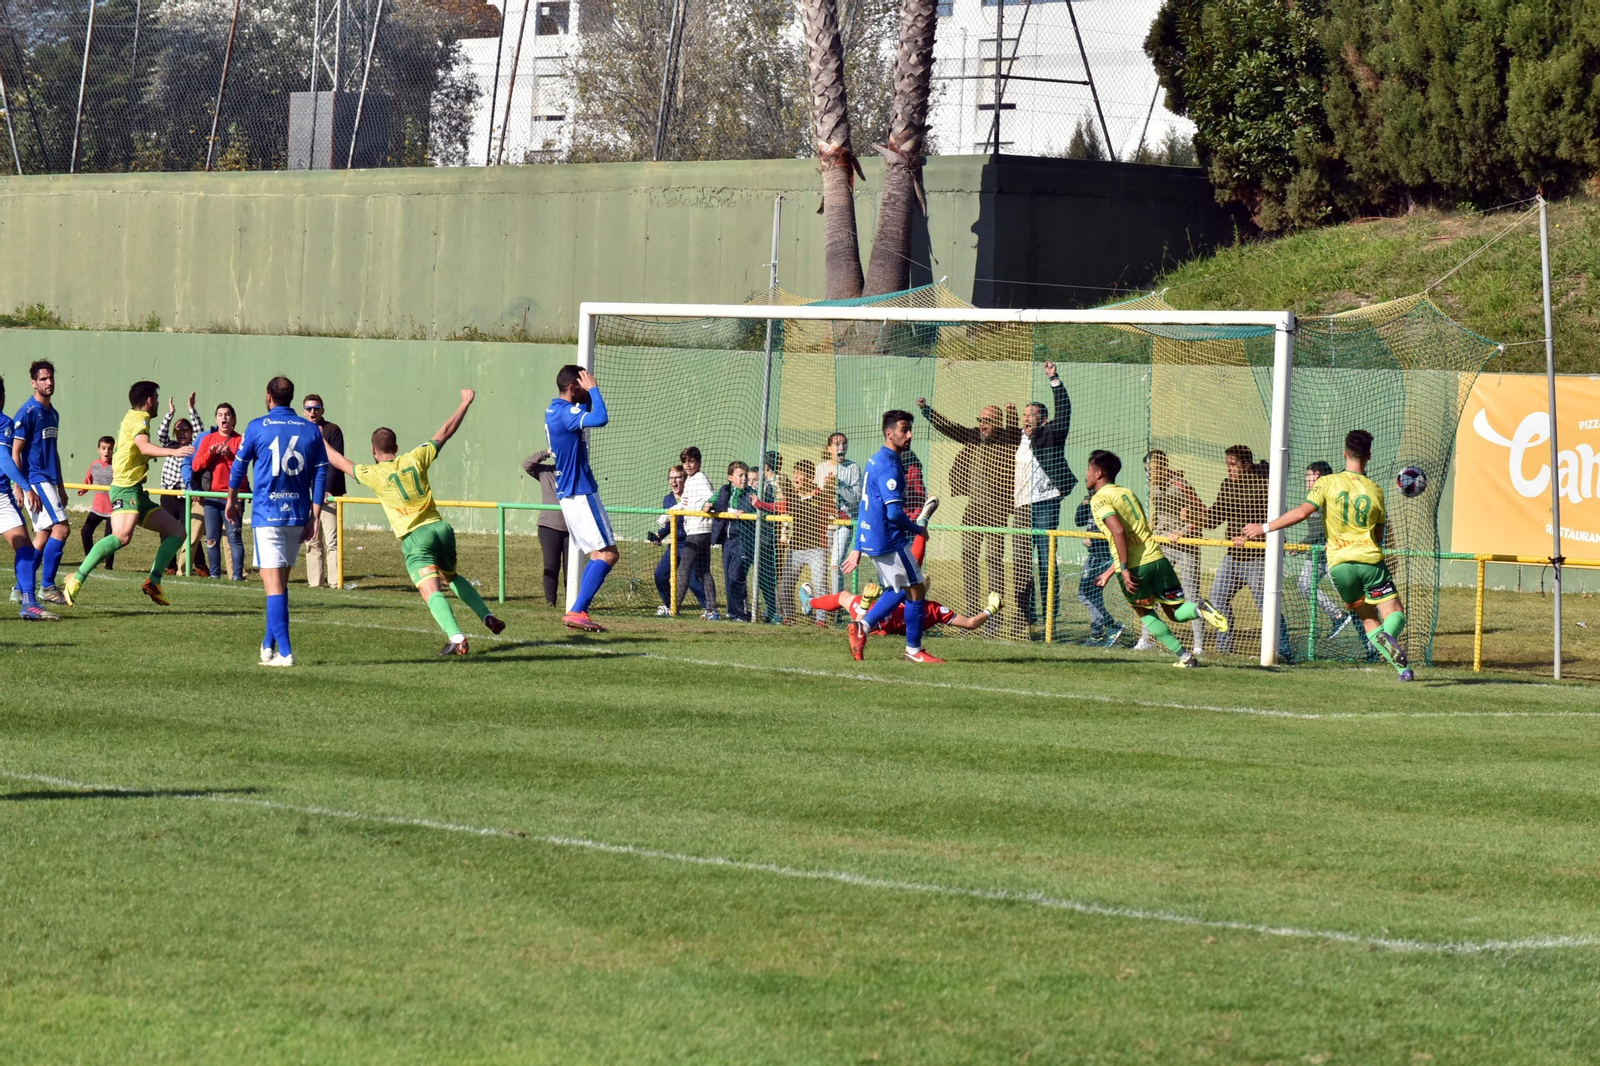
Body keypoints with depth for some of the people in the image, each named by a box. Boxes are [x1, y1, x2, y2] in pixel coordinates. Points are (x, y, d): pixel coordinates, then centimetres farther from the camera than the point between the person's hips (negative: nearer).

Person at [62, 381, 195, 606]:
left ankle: (154, 583, 2)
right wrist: (174, 452, -38)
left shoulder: (131, 418, 23)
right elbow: (144, 447, -27)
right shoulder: (139, 419, -7)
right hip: (126, 488, -11)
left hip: (137, 494, 11)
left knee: (177, 530, 9)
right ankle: (76, 580, -30)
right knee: (122, 536, -31)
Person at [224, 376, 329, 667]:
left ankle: (285, 652, -15)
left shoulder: (257, 427, -2)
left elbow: (239, 466, 7)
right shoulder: (311, 430, 5)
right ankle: (269, 643, 24)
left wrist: (232, 500, 24)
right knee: (281, 581, 18)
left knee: (274, 584, -7)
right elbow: (320, 475, 1)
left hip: (267, 513, -4)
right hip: (298, 516, 4)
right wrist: (314, 518, 4)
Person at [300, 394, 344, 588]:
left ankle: (334, 581, -11)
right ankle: (315, 581, 9)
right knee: (312, 541, 6)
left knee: (332, 540, -10)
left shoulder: (332, 430, 0)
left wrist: (327, 489, -17)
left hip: (328, 494, -5)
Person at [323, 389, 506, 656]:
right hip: (440, 528, 5)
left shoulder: (373, 474, -3)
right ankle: (487, 616, 23)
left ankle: (456, 637, -33)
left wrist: (320, 440, 26)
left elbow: (339, 462, 10)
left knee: (431, 590, -16)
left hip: (415, 537, -5)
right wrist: (465, 403, 27)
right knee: (451, 577, 30)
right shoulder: (416, 459, 5)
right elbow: (445, 432, 16)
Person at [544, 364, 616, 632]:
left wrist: (590, 393, 14)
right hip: (581, 493, -10)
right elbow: (600, 419, -34)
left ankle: (579, 612, 9)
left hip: (569, 494, 10)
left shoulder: (553, 411, 12)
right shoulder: (566, 412, -18)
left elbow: (588, 417, 31)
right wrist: (593, 389, -21)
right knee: (608, 554, -11)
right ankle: (577, 612, -18)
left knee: (599, 554, 14)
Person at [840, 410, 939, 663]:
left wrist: (857, 549, 23)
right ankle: (914, 649, 8)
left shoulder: (874, 462, 15)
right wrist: (918, 530, -7)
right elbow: (894, 512, -24)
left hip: (871, 540, 10)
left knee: (901, 590, 19)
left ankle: (862, 626, 10)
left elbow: (864, 509, 20)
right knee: (916, 590, 1)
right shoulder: (889, 465, -17)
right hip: (889, 541, -10)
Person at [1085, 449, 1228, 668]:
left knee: (1145, 613, 15)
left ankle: (1184, 656, 4)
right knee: (1175, 612, 12)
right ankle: (1199, 609, -22)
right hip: (1156, 557, 6)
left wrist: (1124, 569, -17)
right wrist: (1109, 573, 31)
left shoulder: (1099, 498, -2)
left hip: (1133, 567, -6)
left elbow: (1118, 531, -18)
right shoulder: (1126, 493, 22)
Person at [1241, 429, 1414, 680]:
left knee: (1368, 620, 11)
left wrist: (1264, 527, -8)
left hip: (1339, 563, 1)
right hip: (1370, 559, -1)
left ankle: (1404, 667, -6)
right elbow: (1378, 536, 12)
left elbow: (1303, 512, -13)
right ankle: (1388, 635, -35)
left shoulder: (1327, 483, -2)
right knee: (1394, 612, 3)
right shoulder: (1375, 490, 4)